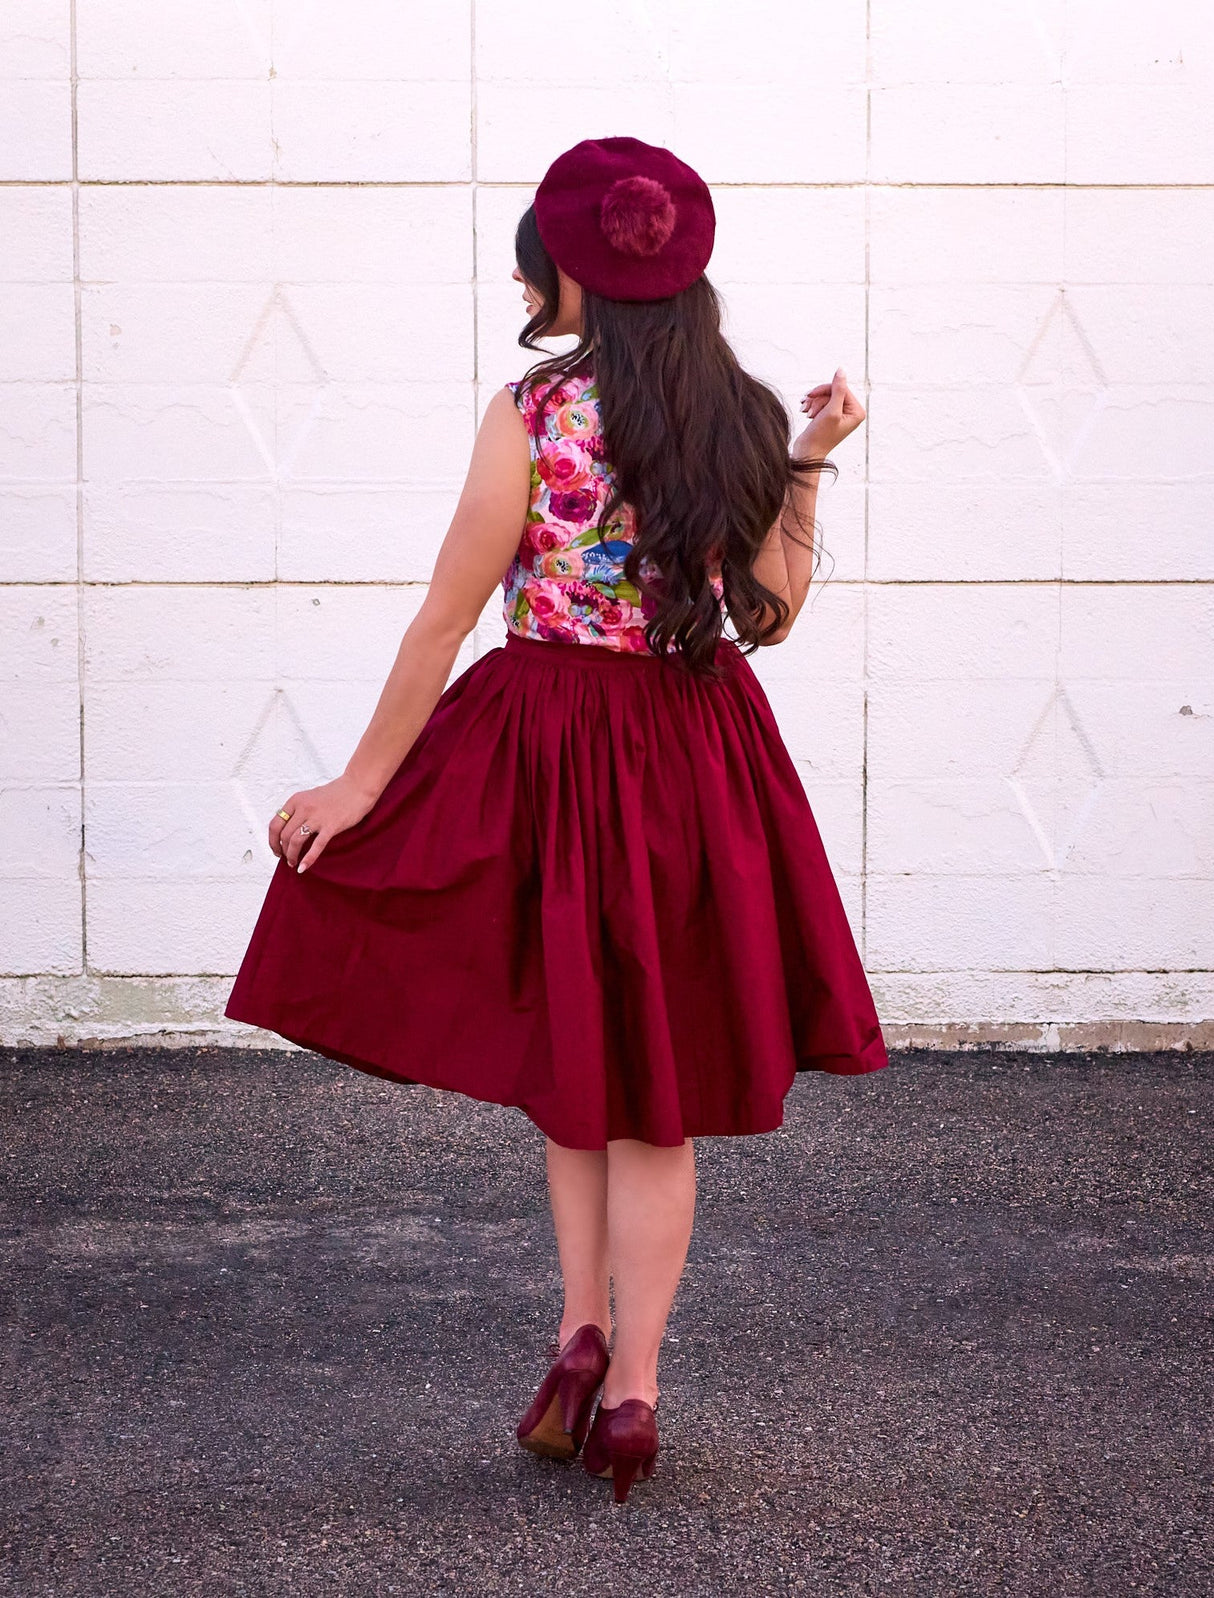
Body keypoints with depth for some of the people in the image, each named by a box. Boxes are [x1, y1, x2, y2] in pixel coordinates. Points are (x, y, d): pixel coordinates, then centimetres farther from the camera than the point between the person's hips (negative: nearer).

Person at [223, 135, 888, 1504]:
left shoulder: (531, 416, -10)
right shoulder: (743, 423, 0)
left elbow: (445, 620, -8)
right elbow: (769, 615, 8)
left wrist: (363, 781, -1)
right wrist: (811, 464, 17)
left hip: (552, 750, -2)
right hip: (702, 765, 3)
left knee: (562, 1055, 17)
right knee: (653, 1091, 10)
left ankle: (580, 1327, 5)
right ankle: (630, 1387, 8)